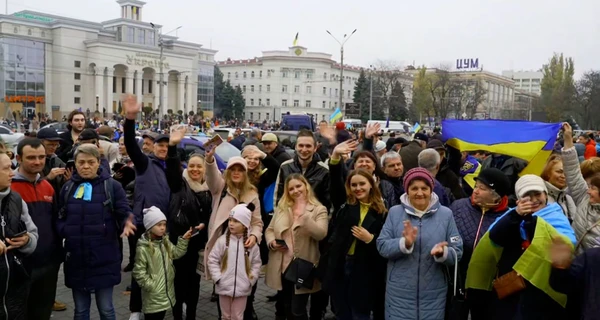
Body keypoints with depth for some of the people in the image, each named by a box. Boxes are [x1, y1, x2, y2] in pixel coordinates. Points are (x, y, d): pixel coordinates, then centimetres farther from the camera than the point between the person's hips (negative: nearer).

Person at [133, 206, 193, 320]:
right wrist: (151, 286, -17)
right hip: (153, 296, -7)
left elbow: (176, 253, 3)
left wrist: (184, 239, -7)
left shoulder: (165, 242, 4)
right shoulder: (143, 248, -19)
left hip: (166, 292, 7)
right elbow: (139, 272, -18)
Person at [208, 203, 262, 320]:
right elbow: (212, 260, -3)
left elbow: (256, 263, 5)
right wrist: (218, 278, -9)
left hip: (242, 288, 0)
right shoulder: (222, 240, -6)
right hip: (224, 287, 0)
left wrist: (251, 279, -2)